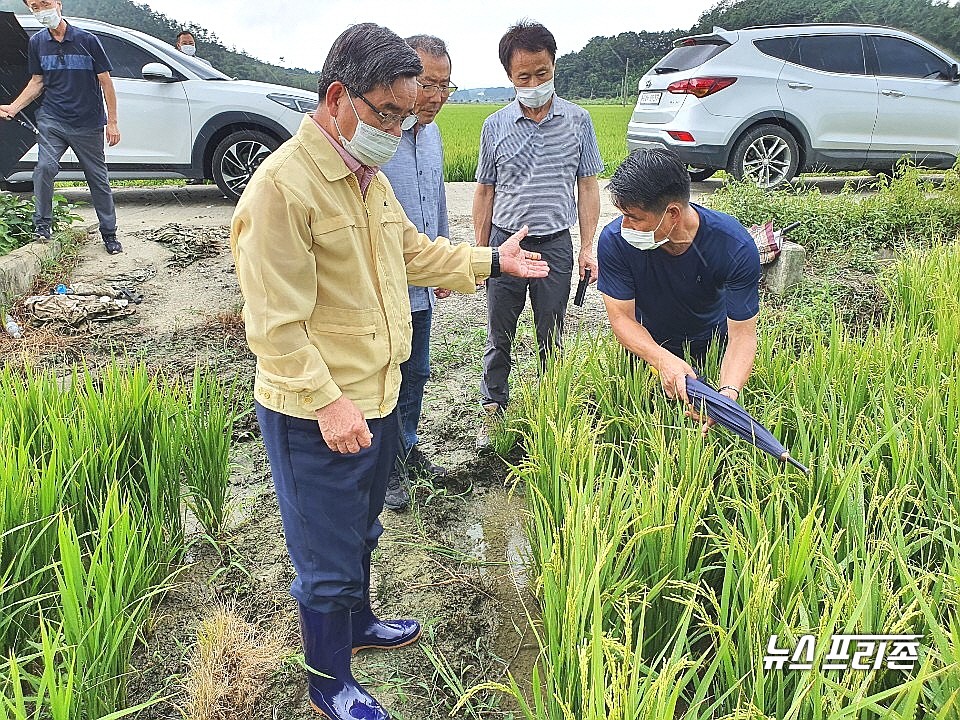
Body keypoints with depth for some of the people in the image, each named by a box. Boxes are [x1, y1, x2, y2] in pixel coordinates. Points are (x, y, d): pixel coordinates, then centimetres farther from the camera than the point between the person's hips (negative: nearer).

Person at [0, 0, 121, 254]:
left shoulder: (87, 40, -4)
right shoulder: (37, 42, 7)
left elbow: (105, 82, -1)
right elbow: (37, 82, 14)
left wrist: (112, 122, -5)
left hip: (88, 124, -2)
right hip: (52, 120, 2)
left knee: (98, 178, 6)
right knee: (44, 168, -18)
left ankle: (109, 233, 18)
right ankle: (42, 225, -3)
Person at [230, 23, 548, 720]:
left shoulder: (370, 176, 8)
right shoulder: (282, 185, -21)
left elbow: (413, 250, 20)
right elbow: (275, 322, -24)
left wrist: (491, 261, 14)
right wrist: (327, 402, -26)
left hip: (377, 396, 9)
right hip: (318, 417, -9)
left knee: (360, 530, 27)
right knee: (328, 552, 10)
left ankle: (357, 623, 52)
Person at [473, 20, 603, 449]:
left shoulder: (577, 121, 2)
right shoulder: (495, 127, 3)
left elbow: (587, 186, 5)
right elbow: (485, 192, 8)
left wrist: (588, 248, -1)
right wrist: (480, 253, 6)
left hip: (555, 244, 0)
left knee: (552, 338, 10)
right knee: (499, 337, 8)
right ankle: (493, 412, 22)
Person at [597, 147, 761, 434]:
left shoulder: (735, 246, -34)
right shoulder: (614, 241, -32)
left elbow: (742, 334, -31)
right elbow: (621, 317, -27)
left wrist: (729, 393, -51)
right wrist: (663, 360, -47)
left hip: (711, 346, 0)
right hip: (647, 346, 0)